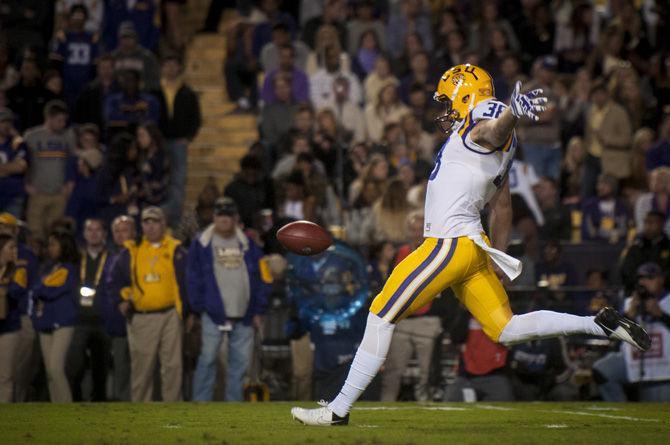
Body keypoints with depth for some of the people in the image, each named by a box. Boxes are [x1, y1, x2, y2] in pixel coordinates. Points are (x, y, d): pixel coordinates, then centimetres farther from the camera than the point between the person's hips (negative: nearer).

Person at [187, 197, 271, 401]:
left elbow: (262, 278, 10)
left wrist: (258, 311, 5)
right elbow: (194, 278, 2)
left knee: (241, 361, 5)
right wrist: (198, 308, -4)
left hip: (244, 316, 3)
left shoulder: (248, 244, 8)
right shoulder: (202, 244, 1)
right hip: (213, 314, -3)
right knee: (208, 359, -5)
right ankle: (200, 403, -1)